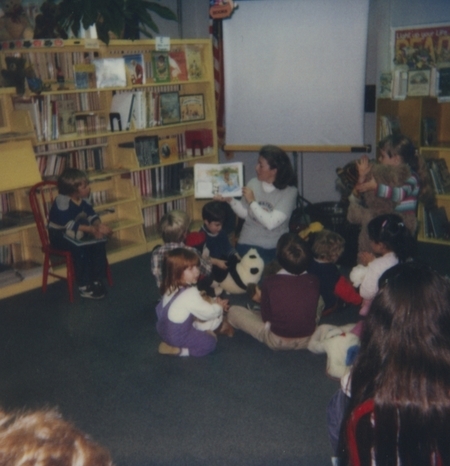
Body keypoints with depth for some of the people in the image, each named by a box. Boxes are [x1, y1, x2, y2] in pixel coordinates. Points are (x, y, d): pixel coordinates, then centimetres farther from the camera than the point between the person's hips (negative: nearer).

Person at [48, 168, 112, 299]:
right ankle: (84, 287, -25)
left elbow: (92, 215, 3)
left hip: (79, 232, 7)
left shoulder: (83, 199, -2)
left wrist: (99, 225, -21)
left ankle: (97, 281, -7)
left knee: (99, 241, -16)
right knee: (79, 247, -34)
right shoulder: (62, 202, -26)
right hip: (60, 235, -7)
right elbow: (69, 225, -34)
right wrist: (91, 229, -38)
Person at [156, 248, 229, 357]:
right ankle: (176, 350, -5)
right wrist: (219, 306, 4)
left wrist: (212, 302, 6)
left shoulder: (172, 287, -1)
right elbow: (207, 313, -15)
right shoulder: (190, 293, -28)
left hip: (164, 328, 8)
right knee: (209, 342, 4)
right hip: (176, 335, -8)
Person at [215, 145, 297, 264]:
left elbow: (271, 223, -19)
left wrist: (252, 201, -15)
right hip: (248, 245, 3)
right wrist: (230, 200, -4)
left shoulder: (289, 192, -11)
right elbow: (245, 213, 10)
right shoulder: (253, 183, 0)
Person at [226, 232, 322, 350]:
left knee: (234, 311, 13)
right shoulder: (313, 281, -12)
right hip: (308, 339, 1)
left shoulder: (270, 282, -19)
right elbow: (314, 310, 4)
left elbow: (266, 317, -9)